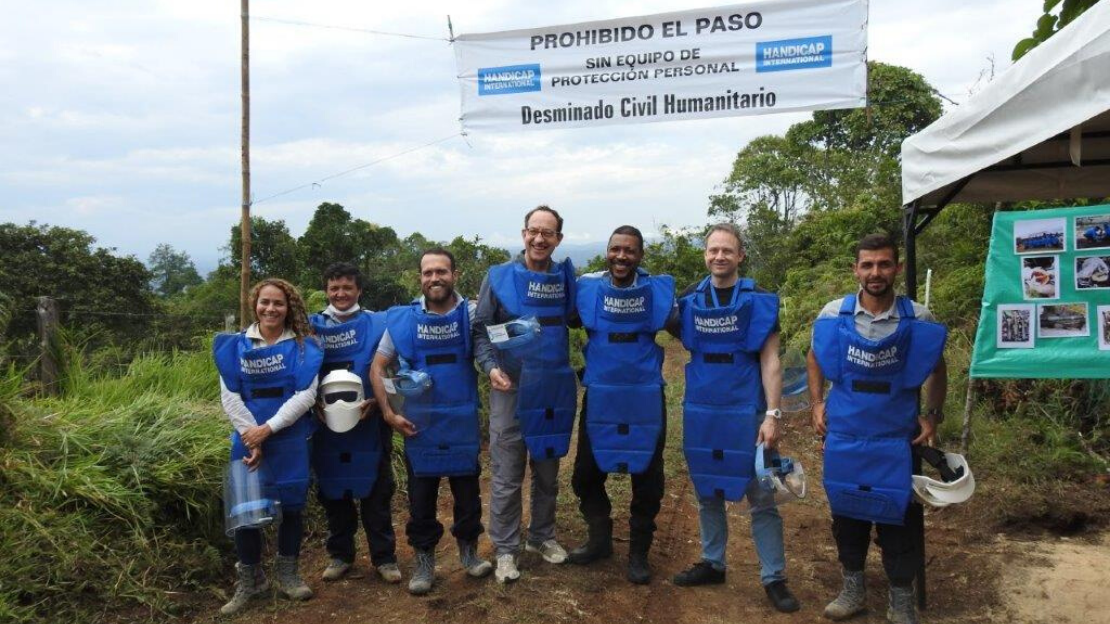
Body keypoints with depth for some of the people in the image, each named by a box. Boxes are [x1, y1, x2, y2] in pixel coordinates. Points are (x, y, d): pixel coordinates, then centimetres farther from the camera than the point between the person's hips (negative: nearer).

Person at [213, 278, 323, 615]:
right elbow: (229, 395, -2)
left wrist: (268, 429, -17)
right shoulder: (235, 345, 3)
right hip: (248, 439, 1)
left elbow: (306, 395, -10)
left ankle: (287, 574, 24)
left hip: (291, 440, -1)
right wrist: (251, 435, -11)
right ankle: (249, 580, 19)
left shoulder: (303, 346, -3)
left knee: (291, 505, 6)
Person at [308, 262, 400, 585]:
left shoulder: (378, 323, 0)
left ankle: (384, 556, 16)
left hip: (370, 422, -2)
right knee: (333, 491, 10)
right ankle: (340, 554, 25)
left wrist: (376, 401, -14)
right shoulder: (312, 326, 5)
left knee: (376, 491, 4)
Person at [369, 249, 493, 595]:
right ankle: (424, 562, 26)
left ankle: (469, 550, 33)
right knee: (420, 497, 10)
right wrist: (388, 412, -5)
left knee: (467, 491, 12)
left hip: (463, 423, 0)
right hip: (418, 425, 0)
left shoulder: (472, 315, -4)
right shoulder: (402, 319, -3)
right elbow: (377, 368, 2)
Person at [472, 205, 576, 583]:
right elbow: (480, 329, -3)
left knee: (548, 471, 16)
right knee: (508, 477, 2)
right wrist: (490, 366, -16)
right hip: (511, 389, -3)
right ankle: (505, 549, 16)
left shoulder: (566, 277, 3)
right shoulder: (499, 277, -4)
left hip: (555, 390, 3)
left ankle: (542, 536, 33)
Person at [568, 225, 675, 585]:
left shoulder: (658, 290, -6)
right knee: (587, 474, 11)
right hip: (599, 397, 1)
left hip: (646, 399, -1)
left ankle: (638, 552, 27)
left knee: (647, 480, 8)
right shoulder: (587, 287, -5)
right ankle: (600, 539, 34)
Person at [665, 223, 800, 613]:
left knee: (761, 497, 2)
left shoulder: (758, 301, -5)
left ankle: (774, 577, 13)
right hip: (700, 412, 4)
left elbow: (770, 361, -8)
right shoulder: (689, 299, 4)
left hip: (747, 412, -3)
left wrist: (773, 414, -14)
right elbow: (674, 332, 19)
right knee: (707, 492, 15)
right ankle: (713, 564, 30)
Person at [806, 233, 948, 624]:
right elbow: (815, 359, 11)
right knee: (846, 511, 13)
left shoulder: (919, 319, -7)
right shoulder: (833, 314, -5)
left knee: (897, 518, 5)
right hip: (844, 435, 2)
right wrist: (817, 403, 3)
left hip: (897, 438, -1)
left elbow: (937, 369, 9)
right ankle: (853, 589, 31)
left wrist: (933, 415, 1)